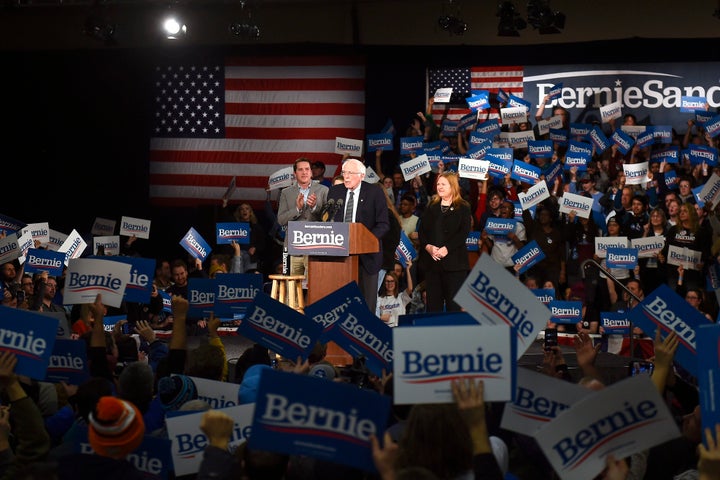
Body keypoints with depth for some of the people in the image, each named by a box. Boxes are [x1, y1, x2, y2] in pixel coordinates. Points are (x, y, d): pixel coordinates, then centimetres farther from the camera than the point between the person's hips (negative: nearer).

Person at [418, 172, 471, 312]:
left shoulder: (463, 208, 4)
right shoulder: (431, 207, 17)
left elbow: (464, 232, -7)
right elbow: (421, 230, 9)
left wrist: (446, 249, -18)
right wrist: (428, 247, -10)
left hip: (453, 261, -4)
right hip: (431, 261, 4)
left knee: (454, 304, -6)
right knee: (433, 302, 4)